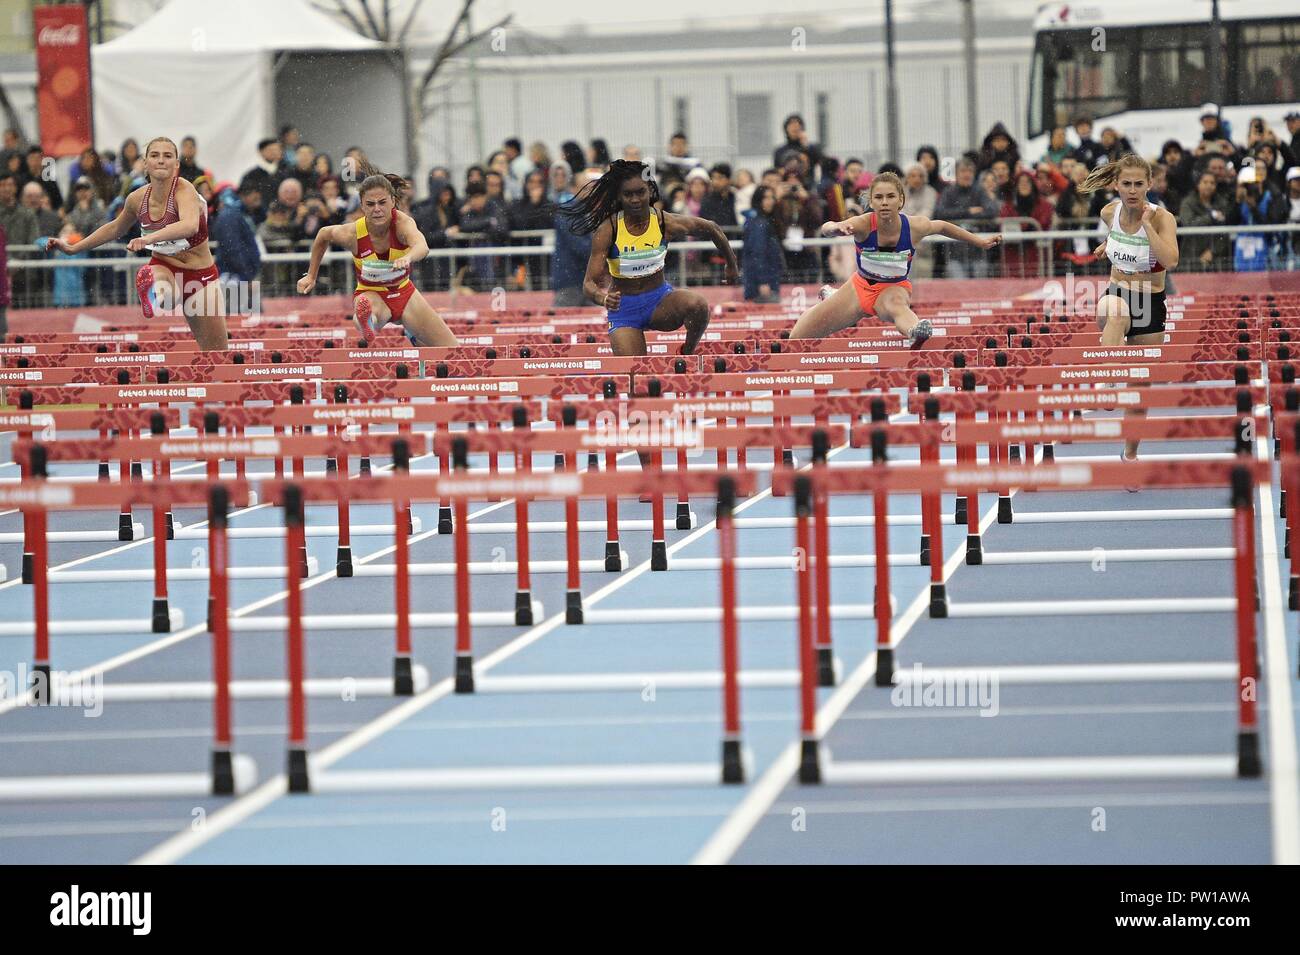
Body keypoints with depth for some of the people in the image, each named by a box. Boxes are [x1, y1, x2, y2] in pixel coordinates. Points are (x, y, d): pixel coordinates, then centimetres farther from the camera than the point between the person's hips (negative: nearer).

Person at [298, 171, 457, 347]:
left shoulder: (402, 222, -28)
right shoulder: (352, 234, -24)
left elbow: (422, 247, -52)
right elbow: (323, 235, 1)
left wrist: (408, 258, -75)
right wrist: (311, 276, 7)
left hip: (404, 291, 3)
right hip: (370, 294, -2)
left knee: (453, 352, 6)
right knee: (367, 307, -43)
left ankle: (412, 334, 36)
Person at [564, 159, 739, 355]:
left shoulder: (665, 223, -12)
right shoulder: (607, 230, -17)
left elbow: (711, 228, 6)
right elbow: (589, 283, -18)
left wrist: (732, 266, 18)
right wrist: (603, 299, -41)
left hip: (659, 299, 1)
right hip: (624, 309, -1)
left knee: (698, 305, -30)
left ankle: (688, 353, -4)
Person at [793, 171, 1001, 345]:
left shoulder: (915, 227, -22)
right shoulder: (863, 224, -28)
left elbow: (941, 226, 1)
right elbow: (826, 229, -46)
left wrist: (980, 241, 10)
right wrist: (835, 228, -71)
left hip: (894, 288, -2)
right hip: (860, 286, 2)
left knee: (895, 304, -42)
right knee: (797, 339, 12)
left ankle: (916, 331, -76)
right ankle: (829, 296, 45)